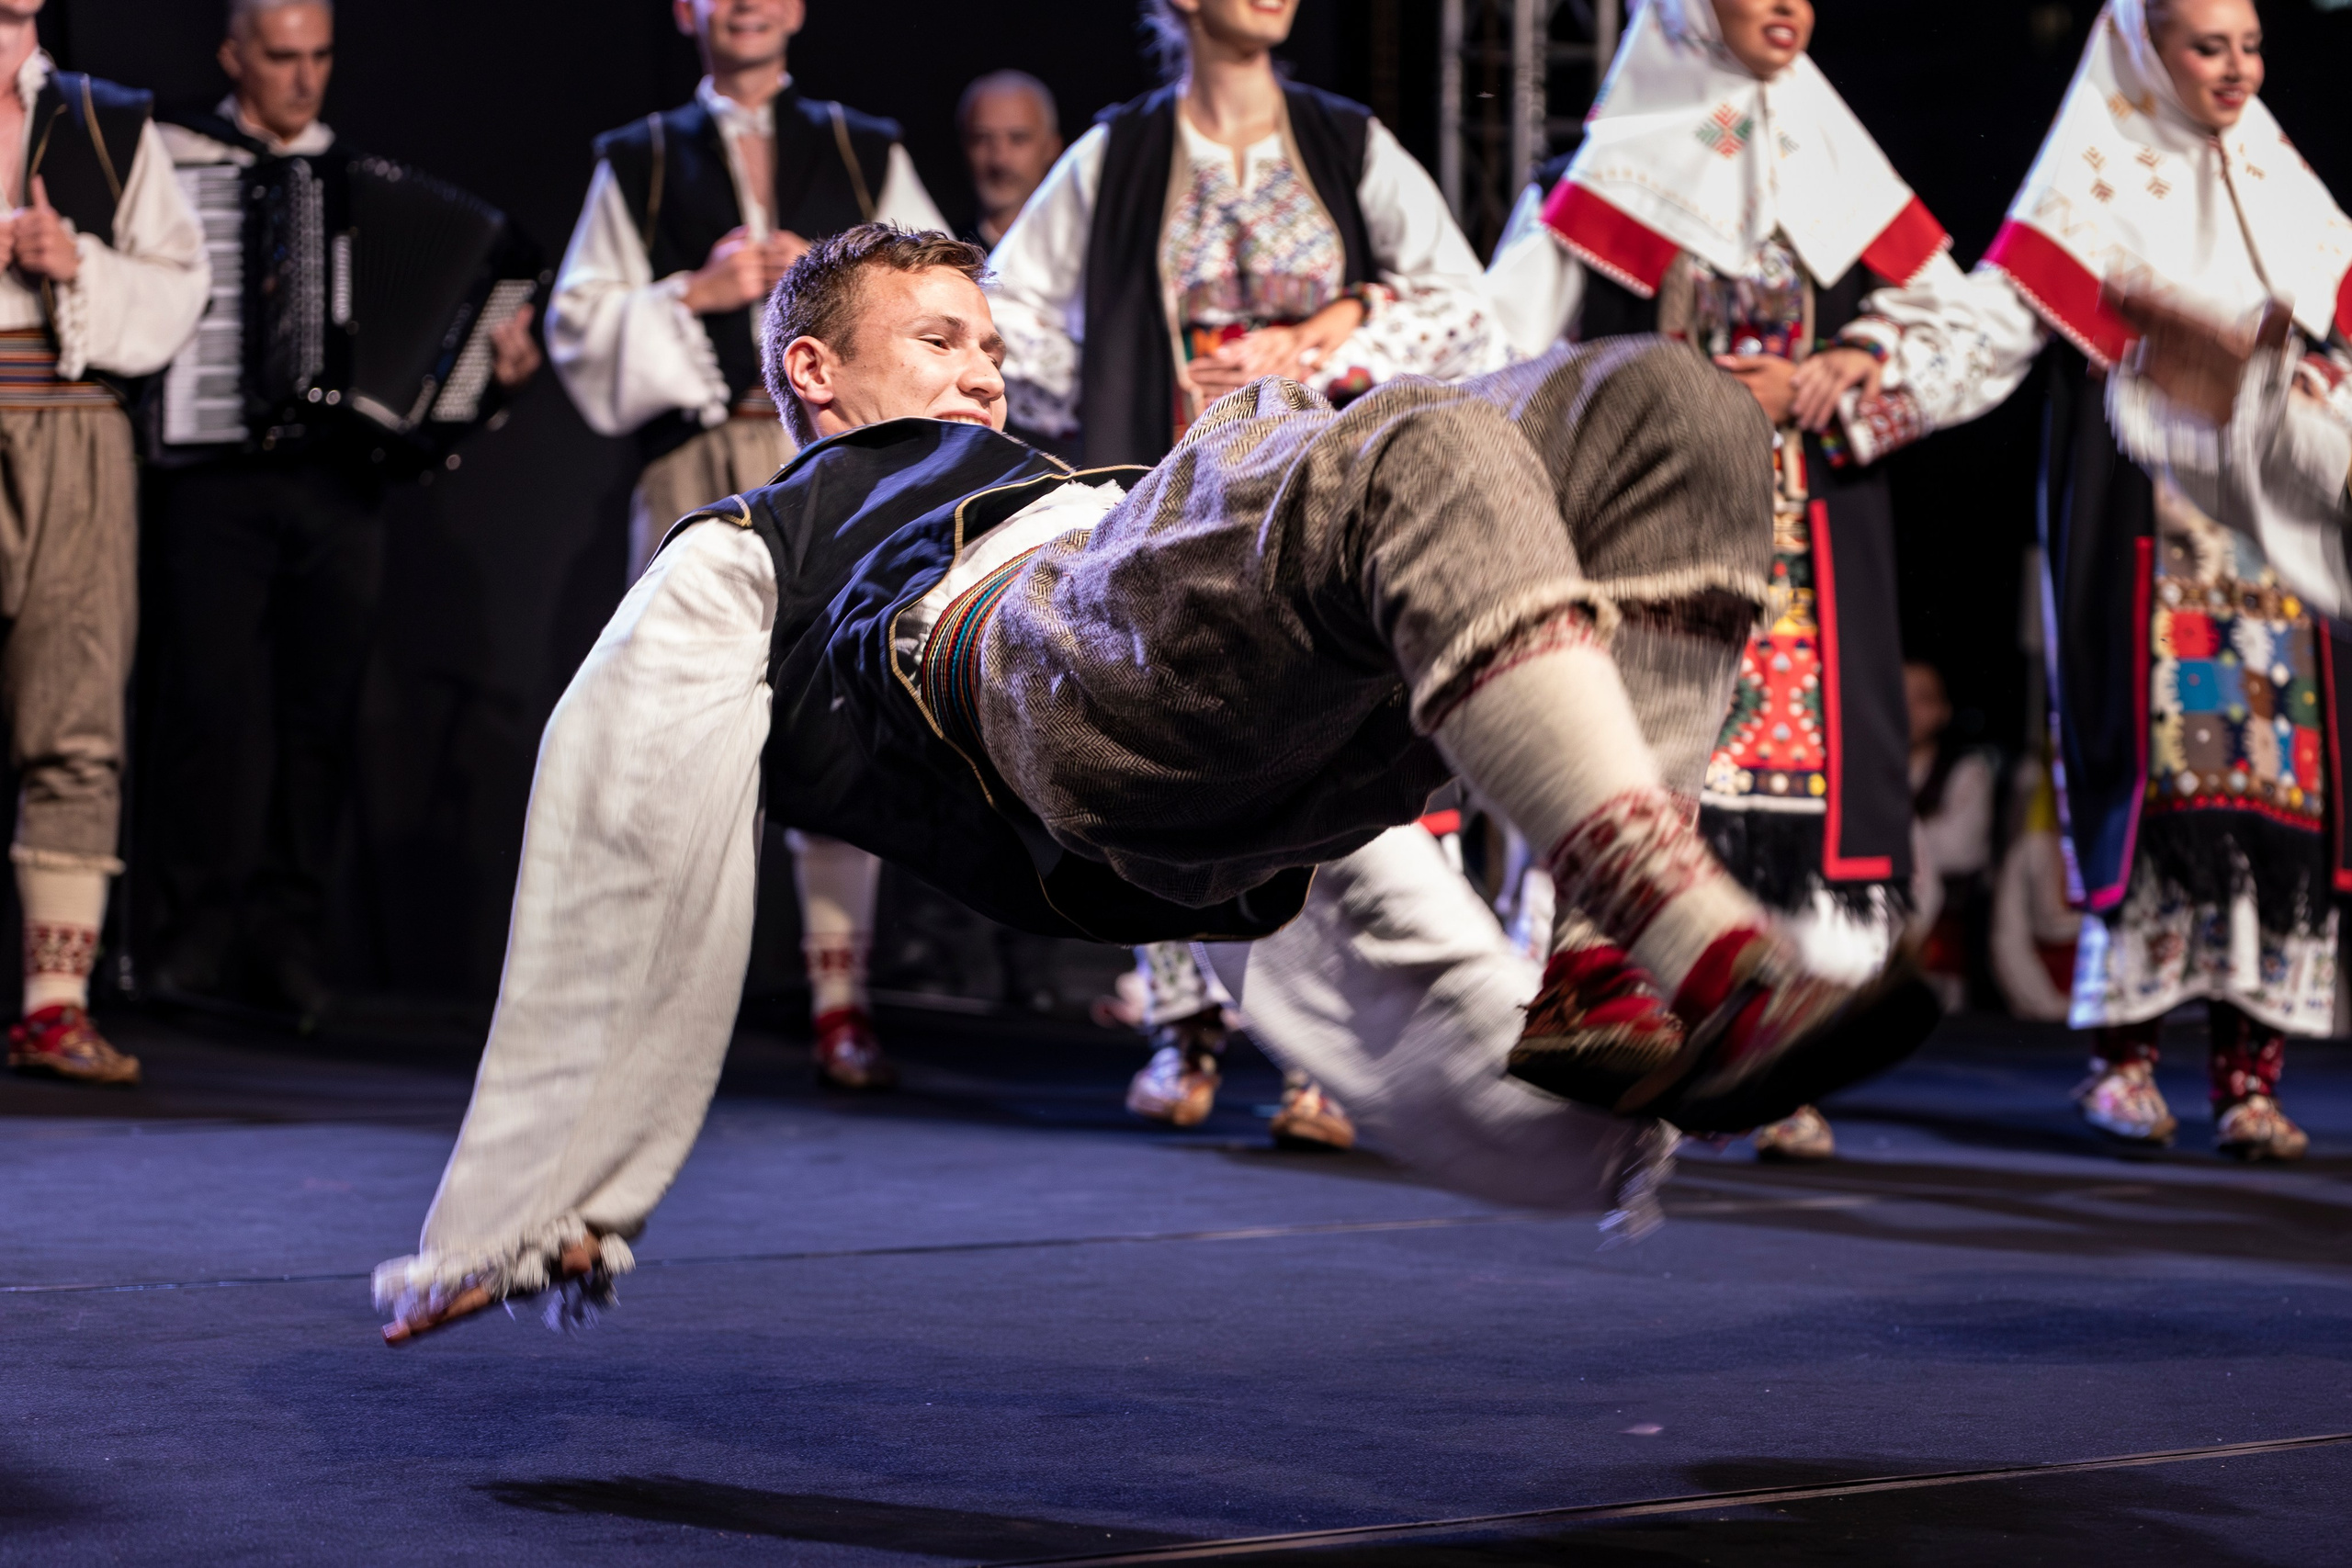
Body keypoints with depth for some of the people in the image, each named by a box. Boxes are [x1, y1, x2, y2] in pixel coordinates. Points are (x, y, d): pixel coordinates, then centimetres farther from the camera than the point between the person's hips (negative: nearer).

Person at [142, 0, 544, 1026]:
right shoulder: (173, 158, 7)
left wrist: (499, 357, 0)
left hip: (338, 487, 3)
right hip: (214, 475, -3)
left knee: (320, 712, 1)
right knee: (210, 701, -8)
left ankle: (289, 941, 6)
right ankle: (201, 932, 0)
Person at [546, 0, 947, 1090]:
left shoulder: (867, 158, 18)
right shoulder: (639, 164, 16)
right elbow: (578, 322, 8)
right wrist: (690, 296, -5)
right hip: (698, 468, 0)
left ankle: (840, 997, -2)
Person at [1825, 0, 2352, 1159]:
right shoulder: (2094, 187, 2)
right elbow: (1988, 323, -8)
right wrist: (1863, 368, -23)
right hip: (2147, 534, -4)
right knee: (2151, 773, -10)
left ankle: (2249, 1072, -3)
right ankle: (2121, 1052, 0)